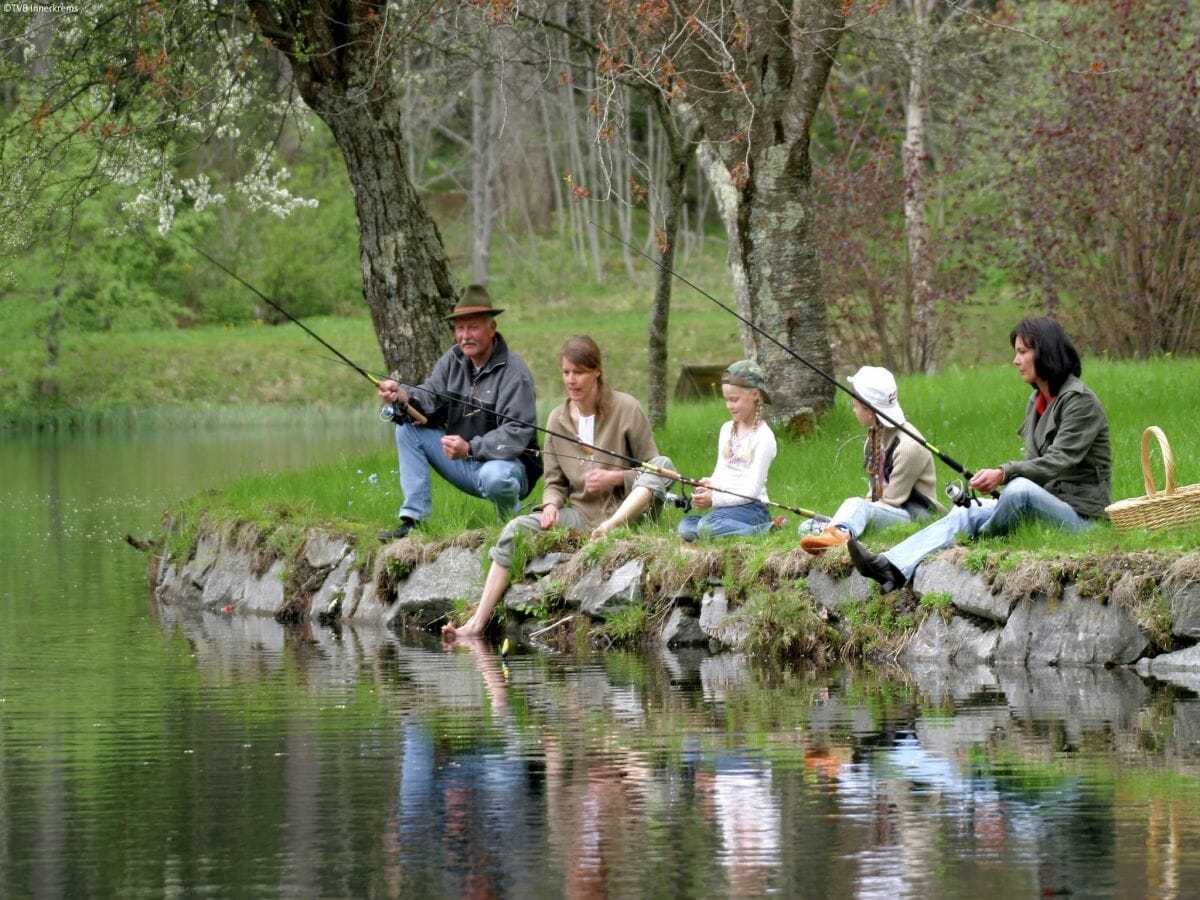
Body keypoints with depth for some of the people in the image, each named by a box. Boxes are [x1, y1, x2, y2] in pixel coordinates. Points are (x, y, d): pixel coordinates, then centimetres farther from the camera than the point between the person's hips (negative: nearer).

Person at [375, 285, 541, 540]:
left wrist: (470, 449, -36)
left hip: (504, 463, -7)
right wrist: (403, 396, -29)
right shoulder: (453, 360, 4)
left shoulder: (514, 372, -18)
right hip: (460, 461, 7)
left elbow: (517, 433, -25)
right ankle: (414, 518, -7)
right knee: (407, 426, -4)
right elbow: (429, 399, -6)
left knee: (494, 476, -40)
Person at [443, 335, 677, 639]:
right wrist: (551, 505, -10)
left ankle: (609, 529, -46)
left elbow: (654, 472, 0)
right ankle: (477, 623, -21)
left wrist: (615, 478, -17)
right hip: (580, 514, 3)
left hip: (626, 511, -3)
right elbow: (555, 481, 13)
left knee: (664, 464, -28)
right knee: (516, 529, -19)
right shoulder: (558, 419, 8)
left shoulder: (626, 409, -3)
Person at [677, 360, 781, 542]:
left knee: (708, 526, -34)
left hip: (752, 508, -7)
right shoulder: (727, 429, 15)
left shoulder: (763, 436, -8)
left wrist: (714, 499, -20)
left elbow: (752, 490, -13)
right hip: (726, 506, 7)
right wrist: (709, 485, -8)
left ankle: (764, 532, -18)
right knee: (685, 527, -18)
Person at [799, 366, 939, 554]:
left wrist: (859, 511, -15)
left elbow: (891, 502, -14)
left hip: (913, 517, -9)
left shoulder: (908, 445, -14)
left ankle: (838, 533, -72)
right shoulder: (873, 439, 13)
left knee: (855, 506, -39)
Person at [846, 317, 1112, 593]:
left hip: (1081, 513, -8)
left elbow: (1059, 463, -20)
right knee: (967, 512, -12)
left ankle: (982, 540, -8)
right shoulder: (1037, 401, 18)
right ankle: (893, 568, -29)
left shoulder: (1080, 401, -10)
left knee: (1020, 489, -36)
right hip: (1047, 503, 8)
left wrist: (1004, 473, -32)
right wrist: (994, 481, -2)